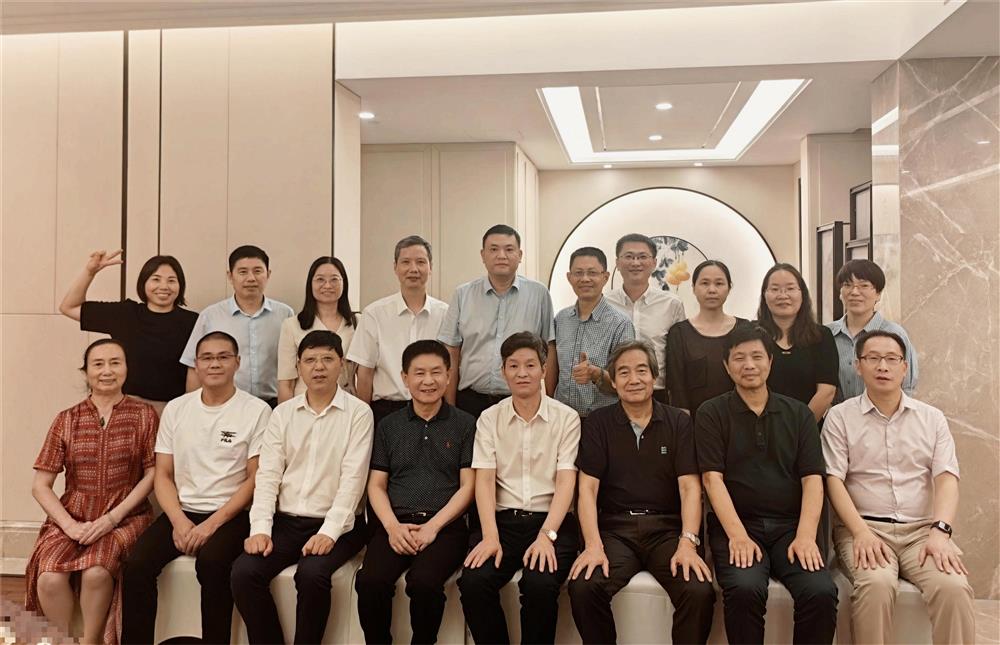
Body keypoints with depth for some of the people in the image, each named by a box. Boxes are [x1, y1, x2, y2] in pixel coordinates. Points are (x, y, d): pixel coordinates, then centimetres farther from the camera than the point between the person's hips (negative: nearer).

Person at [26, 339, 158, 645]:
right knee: (49, 579, -26)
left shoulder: (144, 414, 4)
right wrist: (70, 525, -9)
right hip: (72, 517, 2)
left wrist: (112, 518, -12)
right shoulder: (67, 419, 8)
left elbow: (153, 474, -2)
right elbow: (40, 485, 6)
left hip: (125, 517, -2)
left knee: (96, 573, -30)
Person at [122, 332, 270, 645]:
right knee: (136, 565, -20)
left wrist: (212, 524, -14)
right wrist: (179, 521, -8)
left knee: (211, 562, -32)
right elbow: (163, 475, 9)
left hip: (230, 515, -4)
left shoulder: (256, 411, -3)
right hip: (181, 512, 4)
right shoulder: (175, 409, 10)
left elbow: (255, 479, -5)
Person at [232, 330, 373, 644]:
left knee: (312, 574, -30)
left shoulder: (358, 413, -2)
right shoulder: (283, 413, 10)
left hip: (334, 525, -4)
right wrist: (260, 529, -10)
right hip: (286, 521, 4)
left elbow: (353, 479, -10)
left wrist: (329, 532, -20)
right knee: (244, 572, -19)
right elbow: (268, 474, 4)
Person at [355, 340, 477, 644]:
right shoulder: (389, 426, 16)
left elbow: (468, 486, 3)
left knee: (423, 582, -31)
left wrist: (432, 526, -9)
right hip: (396, 523, 2)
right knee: (370, 582, -26)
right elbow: (376, 485, 12)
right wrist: (392, 526, -6)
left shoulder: (465, 424, 8)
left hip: (445, 525, -2)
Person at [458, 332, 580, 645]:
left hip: (550, 520, -2)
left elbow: (566, 482, -5)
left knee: (540, 584, -29)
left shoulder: (566, 418, 2)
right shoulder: (490, 418, 8)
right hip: (503, 519, 2)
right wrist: (490, 536, -15)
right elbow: (485, 480, 0)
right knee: (473, 582, -23)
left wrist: (546, 535, -18)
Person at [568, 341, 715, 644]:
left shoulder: (679, 422, 7)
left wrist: (688, 543, -17)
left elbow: (690, 486, -1)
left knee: (700, 591, -27)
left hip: (667, 528, 0)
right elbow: (588, 487, -1)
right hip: (614, 528, 0)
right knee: (583, 587, -26)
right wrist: (593, 546, -15)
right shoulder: (598, 423, 7)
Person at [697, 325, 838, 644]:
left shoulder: (798, 414, 13)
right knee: (745, 589, -30)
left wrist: (806, 535, -11)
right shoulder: (711, 414, 6)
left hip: (790, 525, 2)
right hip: (735, 525, -2)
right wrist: (738, 535, -15)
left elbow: (813, 479, 5)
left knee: (821, 592, -24)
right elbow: (712, 478, -3)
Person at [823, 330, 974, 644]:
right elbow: (834, 480, -2)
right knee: (876, 584, -33)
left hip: (922, 529, 2)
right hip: (864, 528, -2)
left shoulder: (932, 418, 14)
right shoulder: (840, 417, 6)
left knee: (954, 587, -28)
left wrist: (940, 531, -14)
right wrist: (861, 533, -16)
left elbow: (947, 478, 3)